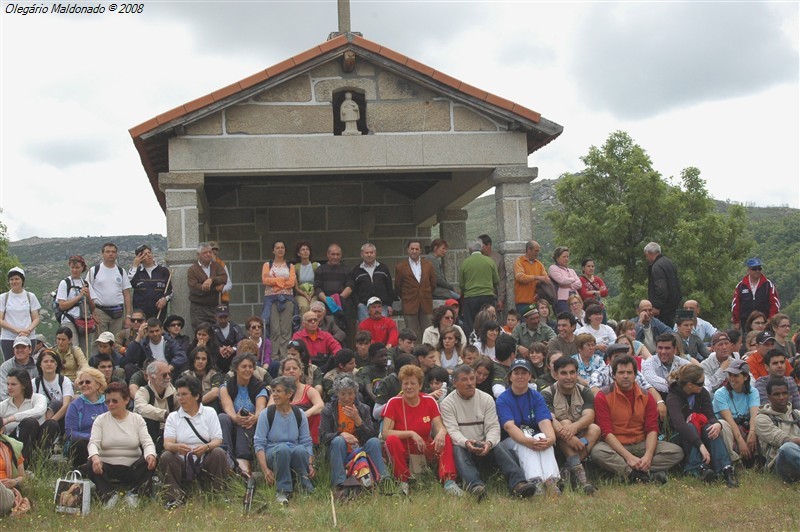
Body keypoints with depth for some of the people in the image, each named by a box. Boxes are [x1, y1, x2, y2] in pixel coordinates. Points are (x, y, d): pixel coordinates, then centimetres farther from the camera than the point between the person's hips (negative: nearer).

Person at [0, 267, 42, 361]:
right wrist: (17, 330, -13)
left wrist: (28, 330, -14)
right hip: (8, 339, 0)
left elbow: (36, 319, 6)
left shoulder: (30, 296, 9)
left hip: (28, 338, 0)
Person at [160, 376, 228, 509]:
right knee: (165, 457, -26)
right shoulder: (173, 417, 10)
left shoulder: (209, 412, 9)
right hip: (182, 465, 1)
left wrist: (206, 447, -27)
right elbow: (167, 443, -5)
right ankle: (175, 497, -23)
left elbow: (217, 440, -2)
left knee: (219, 453, -29)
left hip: (206, 463, -1)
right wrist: (177, 447, -31)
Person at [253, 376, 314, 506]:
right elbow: (259, 443, -7)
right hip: (272, 454, -1)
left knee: (300, 450, -34)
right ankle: (282, 491, -23)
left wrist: (310, 464, -14)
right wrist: (265, 469, -20)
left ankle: (307, 488, -16)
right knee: (283, 448, -36)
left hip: (295, 456, 1)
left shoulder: (299, 414, 4)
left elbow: (307, 442, 3)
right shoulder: (266, 414, -3)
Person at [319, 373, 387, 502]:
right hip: (338, 453, -1)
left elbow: (371, 436, -3)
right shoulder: (329, 410, 2)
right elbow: (323, 436, -9)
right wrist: (342, 434, -28)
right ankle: (339, 487, -36)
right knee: (338, 441, -32)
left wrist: (357, 419, -18)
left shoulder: (363, 409, 6)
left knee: (374, 442, -25)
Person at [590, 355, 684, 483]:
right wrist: (628, 457, -24)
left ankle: (633, 474, -28)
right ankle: (649, 474, -34)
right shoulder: (604, 396, -6)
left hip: (641, 445, 4)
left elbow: (652, 429, -1)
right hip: (615, 446, -3)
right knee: (597, 452, -36)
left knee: (677, 451, -16)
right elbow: (606, 432, -13)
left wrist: (648, 455, -21)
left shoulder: (646, 396, 4)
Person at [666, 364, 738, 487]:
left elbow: (710, 416, -10)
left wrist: (717, 424, -37)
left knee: (710, 429, -28)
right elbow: (679, 424, -37)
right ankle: (698, 468, -48)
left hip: (700, 433, 4)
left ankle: (726, 468, -43)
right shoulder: (673, 398, -22)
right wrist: (701, 445, -49)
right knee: (691, 426, -35)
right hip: (681, 438, -4)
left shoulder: (702, 392, -2)